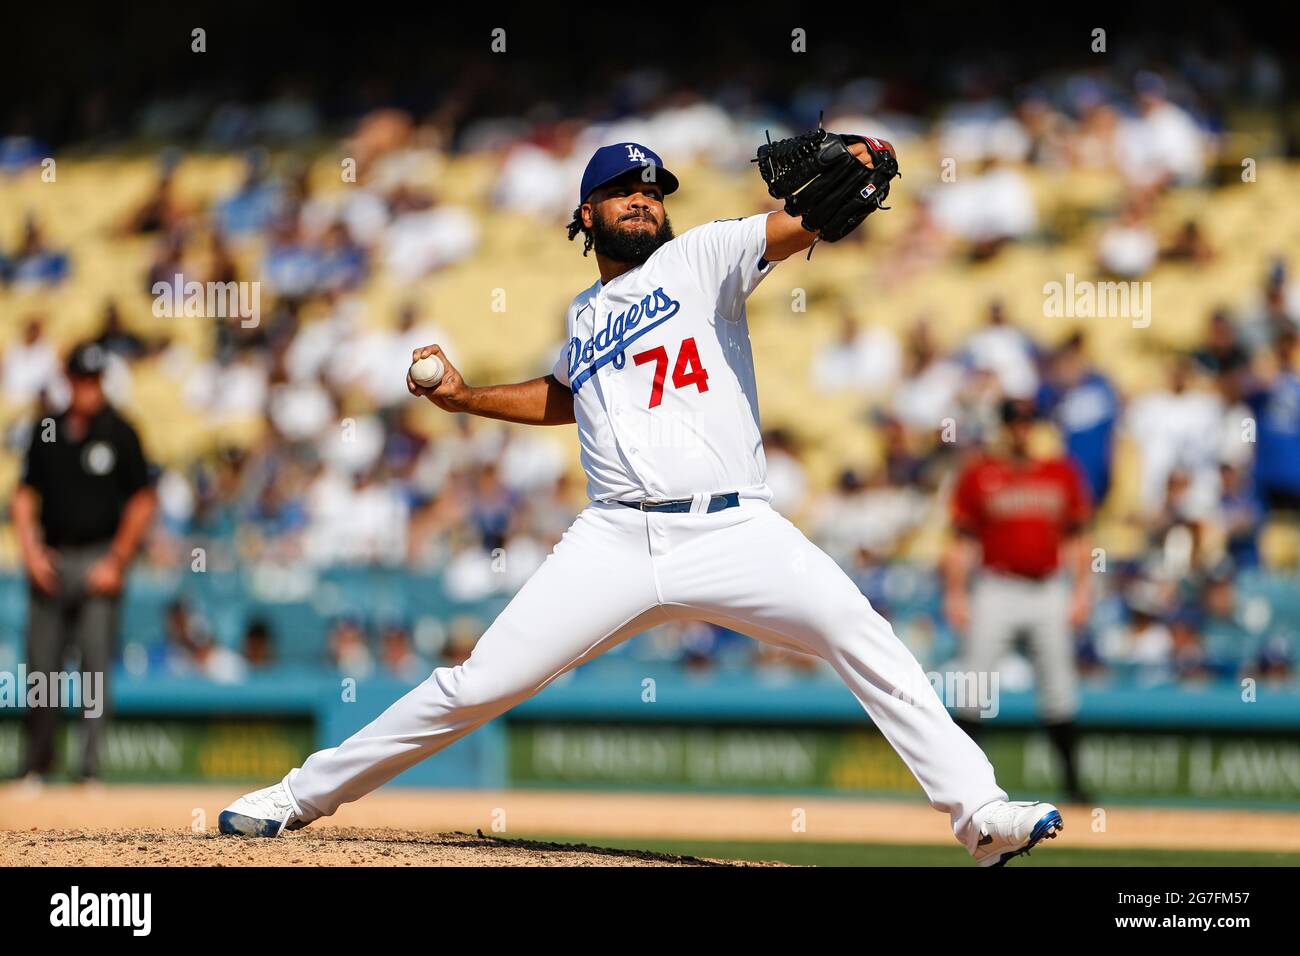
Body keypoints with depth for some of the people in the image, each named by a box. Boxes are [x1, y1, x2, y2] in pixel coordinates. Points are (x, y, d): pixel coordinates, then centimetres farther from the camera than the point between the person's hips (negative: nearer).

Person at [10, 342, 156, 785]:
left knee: (96, 663, -7)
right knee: (41, 665, 5)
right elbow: (25, 495, 14)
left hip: (99, 561, -3)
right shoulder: (47, 432, 9)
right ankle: (36, 762, 17)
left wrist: (116, 561, -5)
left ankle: (90, 768, -5)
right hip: (50, 561, 3)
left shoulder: (119, 433, -2)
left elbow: (142, 502, 0)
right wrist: (30, 550, 1)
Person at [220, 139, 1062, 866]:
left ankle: (978, 812, -26)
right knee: (478, 687, -1)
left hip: (733, 531, -3)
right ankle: (305, 794, 13)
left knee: (859, 632, -26)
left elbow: (800, 225, -10)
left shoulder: (701, 258, 8)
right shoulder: (583, 317, 21)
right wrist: (467, 398, 29)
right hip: (617, 541, 3)